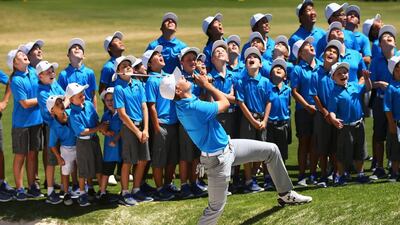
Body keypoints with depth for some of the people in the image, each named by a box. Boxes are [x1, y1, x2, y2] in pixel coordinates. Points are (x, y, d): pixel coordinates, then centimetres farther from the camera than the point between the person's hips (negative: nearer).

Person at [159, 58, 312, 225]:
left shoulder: (184, 103, -3)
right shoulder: (193, 108, -32)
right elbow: (224, 103, -16)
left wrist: (205, 84, 0)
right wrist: (207, 84, -5)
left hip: (228, 146, 10)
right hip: (218, 158, -10)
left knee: (272, 150, 12)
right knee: (216, 207, -1)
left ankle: (286, 194, 24)